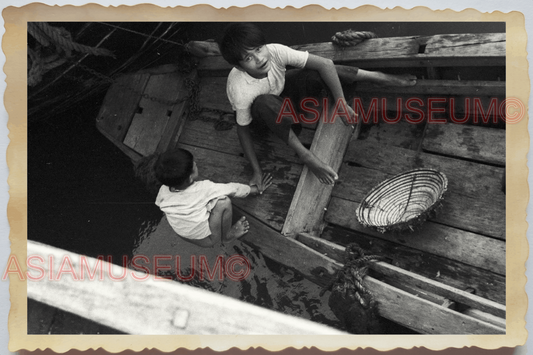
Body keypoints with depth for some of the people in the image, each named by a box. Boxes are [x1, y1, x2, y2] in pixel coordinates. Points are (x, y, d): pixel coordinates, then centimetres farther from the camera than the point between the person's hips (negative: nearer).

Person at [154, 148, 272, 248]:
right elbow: (233, 189, -17)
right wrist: (257, 189, -2)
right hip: (206, 240, -6)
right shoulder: (204, 189, -30)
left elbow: (159, 204, 7)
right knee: (224, 202, -15)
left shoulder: (163, 191, -16)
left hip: (182, 235, 6)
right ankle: (227, 235, 7)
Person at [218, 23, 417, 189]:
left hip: (281, 90, 3)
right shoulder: (242, 92, -38)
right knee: (265, 103, -42)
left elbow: (325, 64, -31)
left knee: (317, 74, -27)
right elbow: (243, 130, -25)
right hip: (258, 110, -2)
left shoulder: (274, 51, -34)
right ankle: (304, 155, -31)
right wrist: (257, 171, -24)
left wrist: (341, 103, -35)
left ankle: (378, 78, -11)